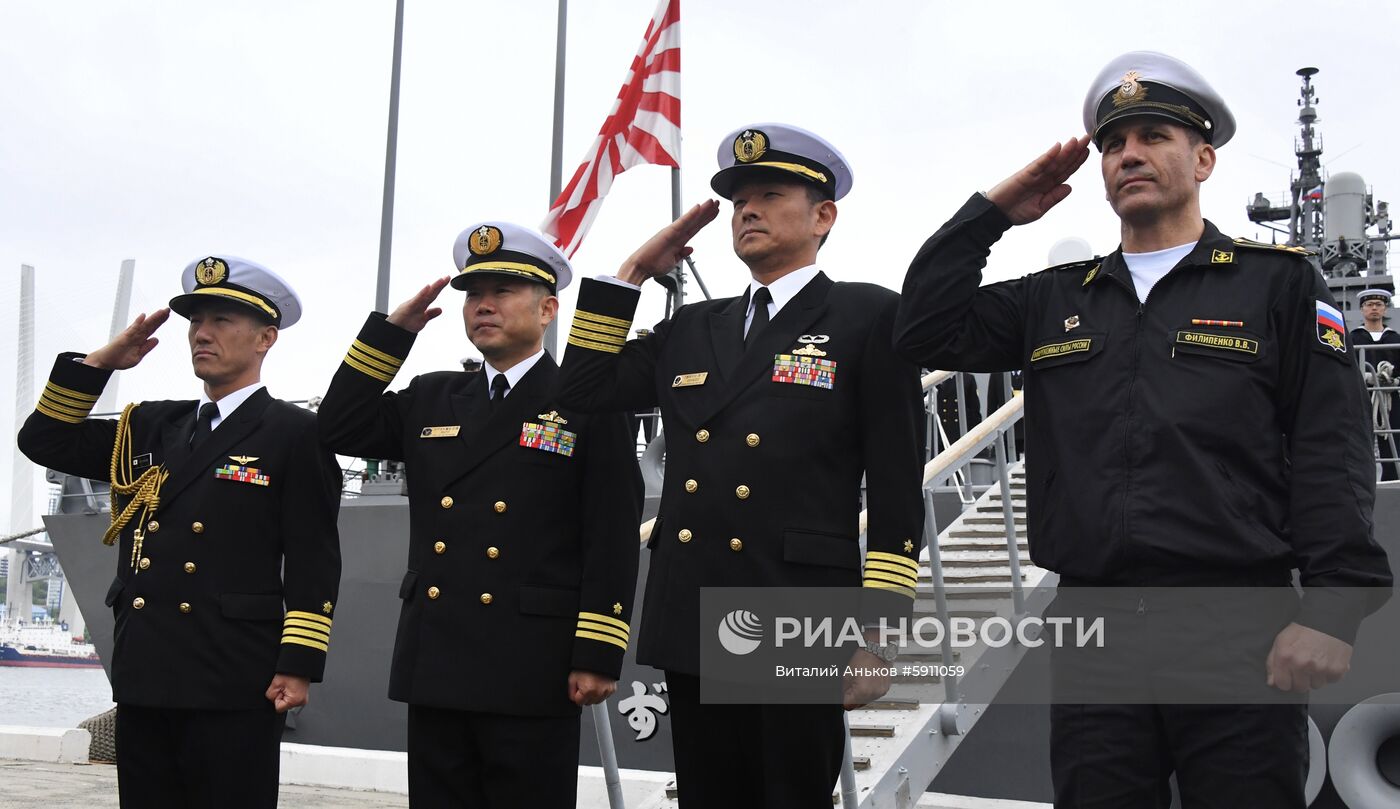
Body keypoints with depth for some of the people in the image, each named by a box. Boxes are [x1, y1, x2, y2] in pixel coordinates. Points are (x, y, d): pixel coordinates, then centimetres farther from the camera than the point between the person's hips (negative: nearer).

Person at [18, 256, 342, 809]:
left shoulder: (293, 433, -3)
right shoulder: (151, 427, 16)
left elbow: (314, 560, -7)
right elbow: (44, 441, 17)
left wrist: (298, 667, -13)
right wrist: (102, 362, 7)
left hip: (235, 685, -6)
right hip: (143, 679, 6)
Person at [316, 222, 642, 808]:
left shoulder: (588, 403, -2)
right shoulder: (431, 399, 16)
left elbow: (613, 537, -7)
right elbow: (339, 430, 12)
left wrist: (598, 656, -13)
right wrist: (394, 330, 8)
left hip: (531, 672, -5)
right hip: (435, 668, 5)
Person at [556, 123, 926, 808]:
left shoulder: (868, 318, 0)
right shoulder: (690, 329, 17)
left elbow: (896, 486, -5)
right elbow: (585, 389, 12)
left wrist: (877, 634, -10)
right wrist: (634, 271, 11)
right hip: (692, 629, 5)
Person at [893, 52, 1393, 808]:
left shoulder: (1278, 283, 4)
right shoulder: (1055, 300, 15)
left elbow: (1331, 455, -3)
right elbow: (927, 333, 7)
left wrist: (1332, 609, -13)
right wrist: (993, 209, 6)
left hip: (1238, 633, -3)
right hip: (1093, 632, 3)